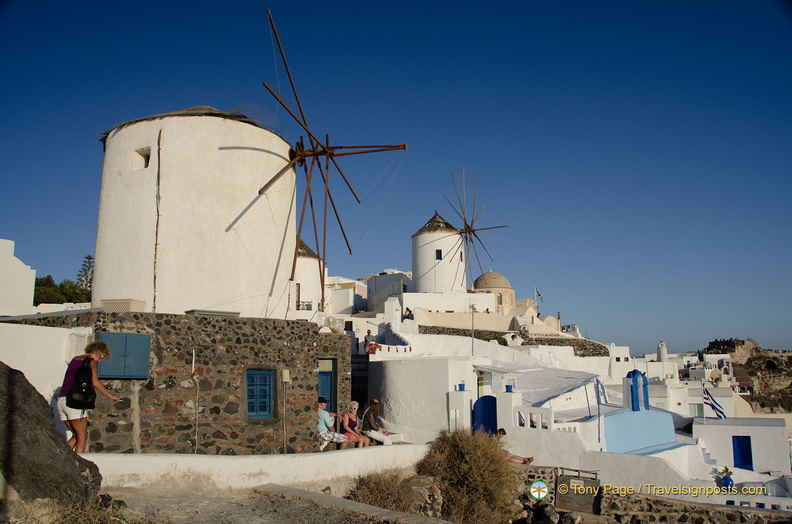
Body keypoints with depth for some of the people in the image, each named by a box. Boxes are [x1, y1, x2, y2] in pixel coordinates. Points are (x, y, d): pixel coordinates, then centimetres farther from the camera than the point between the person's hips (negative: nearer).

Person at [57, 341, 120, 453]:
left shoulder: (75, 359, 21)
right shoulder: (92, 361, -1)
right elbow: (95, 383, -8)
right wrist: (111, 396, 0)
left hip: (61, 400, 7)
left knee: (77, 435, 16)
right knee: (82, 437, -1)